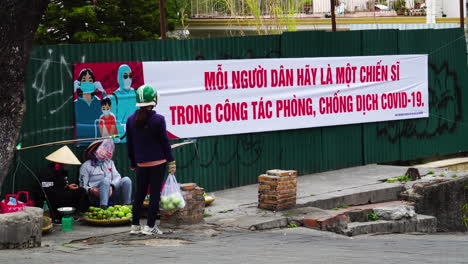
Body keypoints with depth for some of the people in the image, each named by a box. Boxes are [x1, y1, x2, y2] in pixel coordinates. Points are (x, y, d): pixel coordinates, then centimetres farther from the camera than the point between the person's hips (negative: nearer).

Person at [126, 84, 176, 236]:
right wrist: (171, 161, 2)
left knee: (139, 194, 14)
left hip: (141, 164, 4)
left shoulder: (131, 120, 1)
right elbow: (165, 142, -6)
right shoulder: (158, 119, -11)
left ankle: (135, 225, 15)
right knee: (155, 194, 2)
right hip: (158, 162, -4)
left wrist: (133, 163, 17)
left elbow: (129, 144, 8)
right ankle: (150, 226, 2)